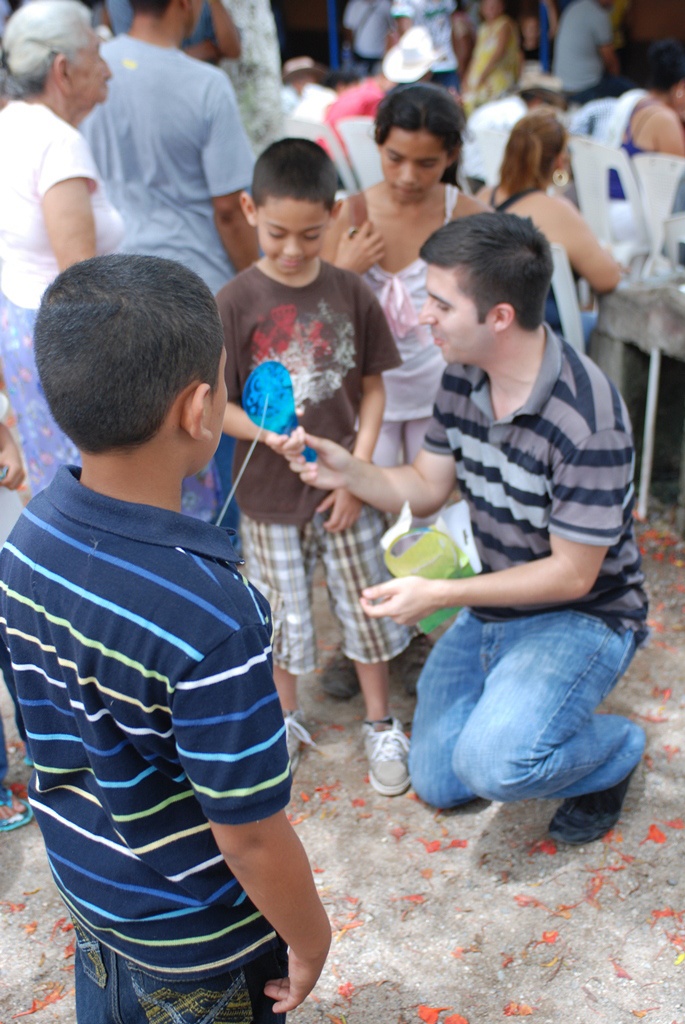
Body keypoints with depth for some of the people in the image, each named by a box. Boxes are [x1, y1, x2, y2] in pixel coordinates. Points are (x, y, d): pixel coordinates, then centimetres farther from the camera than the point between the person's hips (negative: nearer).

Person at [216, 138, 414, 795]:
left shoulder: (350, 293, -4)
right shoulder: (235, 303, -10)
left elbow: (372, 389, 1)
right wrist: (268, 435, -26)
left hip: (345, 486, 2)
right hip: (270, 493, -1)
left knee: (365, 606, 13)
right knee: (284, 615, 13)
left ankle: (379, 723, 34)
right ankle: (286, 719, 38)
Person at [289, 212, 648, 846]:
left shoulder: (589, 421, -31)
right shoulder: (462, 377, -8)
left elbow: (571, 574, -24)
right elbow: (427, 489, 2)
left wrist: (440, 595, -26)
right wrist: (347, 472, -16)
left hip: (580, 616, -6)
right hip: (492, 603, 7)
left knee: (492, 764, -29)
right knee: (437, 783, 8)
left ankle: (615, 748, 2)